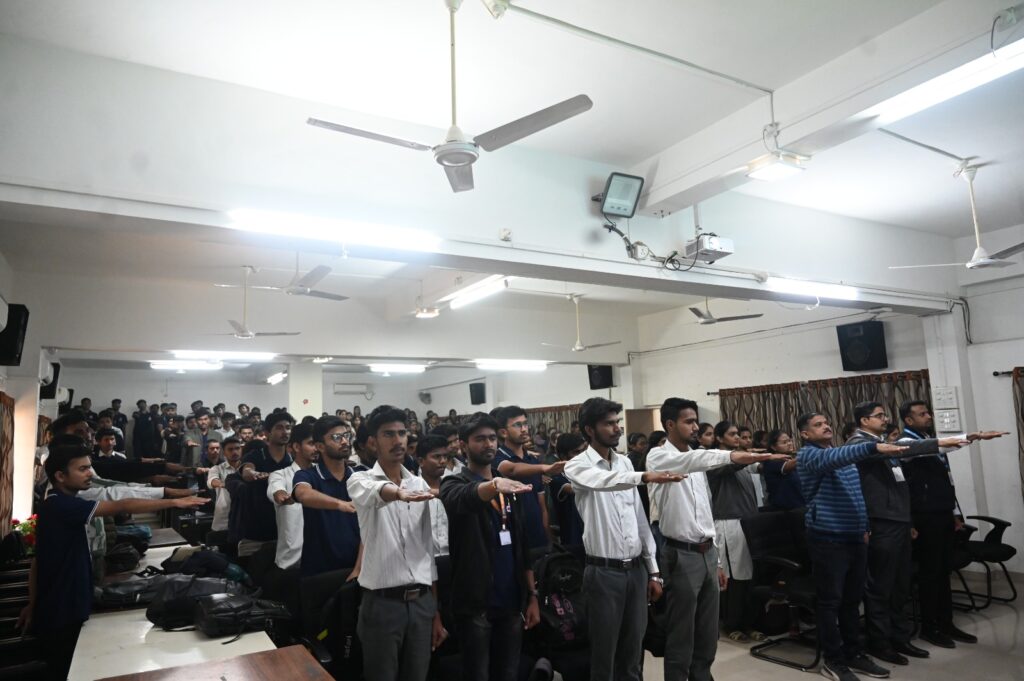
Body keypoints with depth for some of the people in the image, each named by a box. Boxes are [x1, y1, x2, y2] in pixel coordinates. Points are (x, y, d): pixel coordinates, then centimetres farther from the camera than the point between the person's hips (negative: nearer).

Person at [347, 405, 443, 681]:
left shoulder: (419, 485, 8)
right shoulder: (361, 480, -6)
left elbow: (428, 548, 12)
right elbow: (375, 493, -33)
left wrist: (436, 611, 11)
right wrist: (400, 494, -57)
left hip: (421, 602, 4)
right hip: (382, 603, -4)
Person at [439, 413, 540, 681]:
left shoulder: (510, 488, 10)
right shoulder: (455, 484, -7)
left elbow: (522, 546, 13)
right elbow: (465, 499, -33)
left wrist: (532, 595, 7)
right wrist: (495, 484, -53)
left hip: (511, 601, 5)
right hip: (475, 603, -5)